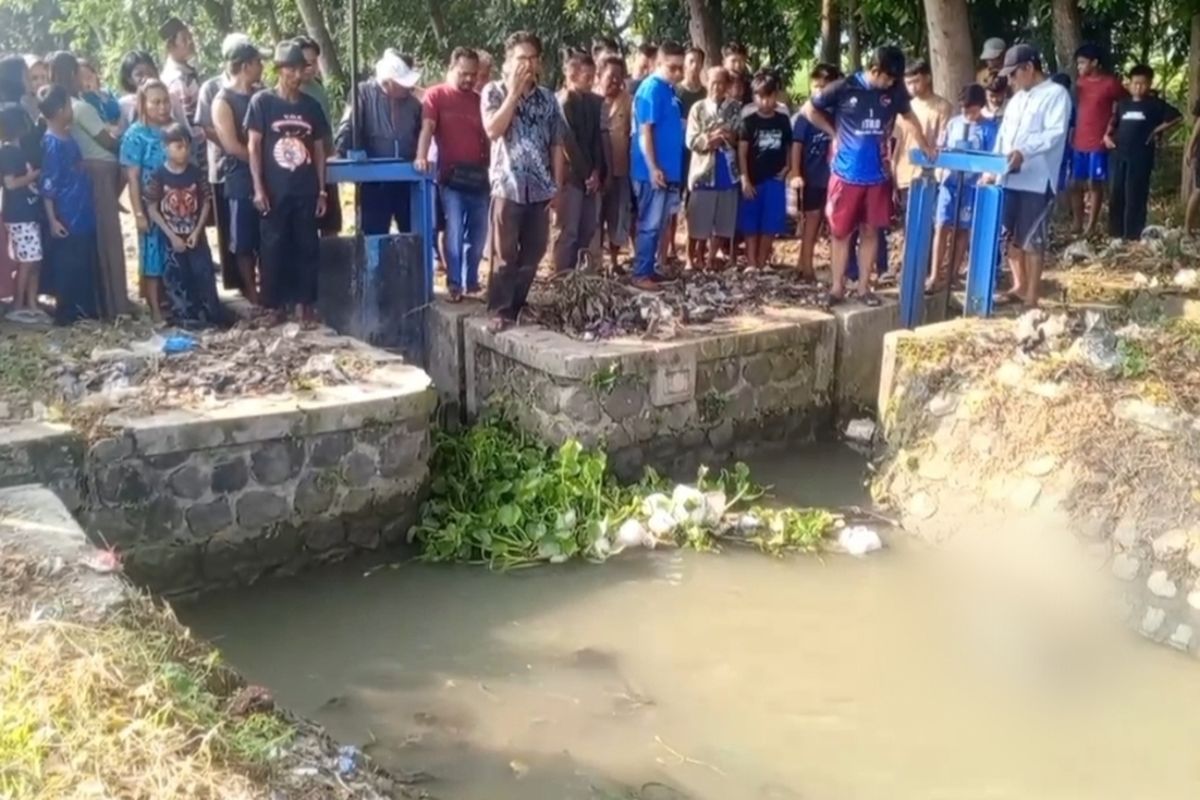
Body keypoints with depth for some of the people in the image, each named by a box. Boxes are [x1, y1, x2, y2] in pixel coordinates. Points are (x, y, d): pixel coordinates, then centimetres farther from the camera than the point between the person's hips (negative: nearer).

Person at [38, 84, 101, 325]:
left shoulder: (68, 137, 8)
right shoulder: (52, 143, -16)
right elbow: (46, 186, -17)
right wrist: (52, 219, -18)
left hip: (83, 213, 9)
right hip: (67, 217, -9)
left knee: (86, 263, 15)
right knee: (67, 266, 1)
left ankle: (87, 309, 24)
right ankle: (66, 313, 10)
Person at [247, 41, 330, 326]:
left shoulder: (311, 106, 9)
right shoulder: (262, 102, -2)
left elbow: (319, 150, 11)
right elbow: (253, 146, -4)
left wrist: (322, 190, 5)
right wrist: (258, 188, -11)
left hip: (306, 191, 3)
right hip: (274, 191, -3)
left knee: (307, 248, 5)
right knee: (273, 249, 2)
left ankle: (304, 304, 14)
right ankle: (277, 304, 13)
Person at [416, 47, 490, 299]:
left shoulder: (480, 100, 13)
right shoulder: (436, 95, 1)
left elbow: (488, 136, 14)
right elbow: (427, 128, -12)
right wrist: (421, 157, -28)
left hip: (478, 175, 5)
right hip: (451, 175, -4)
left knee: (478, 232, 9)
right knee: (454, 231, -9)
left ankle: (471, 281, 22)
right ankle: (454, 284, 0)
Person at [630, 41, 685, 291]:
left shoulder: (669, 89, 13)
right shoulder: (651, 89, -13)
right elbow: (644, 132, -18)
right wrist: (653, 168, -22)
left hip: (669, 169, 9)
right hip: (653, 170, -9)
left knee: (659, 224, 13)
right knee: (650, 224, -4)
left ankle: (649, 269, 21)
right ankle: (640, 274, 2)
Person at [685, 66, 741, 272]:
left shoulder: (736, 108, 4)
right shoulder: (698, 108, 0)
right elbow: (691, 141, -6)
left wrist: (731, 139, -16)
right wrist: (708, 140, -21)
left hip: (727, 171, 2)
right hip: (704, 171, -2)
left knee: (721, 219, 8)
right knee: (698, 220, 2)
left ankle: (711, 257, 20)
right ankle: (693, 258, 17)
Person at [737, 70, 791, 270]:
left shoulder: (783, 121, 4)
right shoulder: (749, 122, -4)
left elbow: (790, 147, 14)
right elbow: (742, 152, -6)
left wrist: (787, 168, -1)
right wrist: (745, 179, -12)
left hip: (775, 180, 2)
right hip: (754, 180, -2)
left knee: (770, 224, 5)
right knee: (751, 224, 2)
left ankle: (762, 262, 16)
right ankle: (751, 263, 9)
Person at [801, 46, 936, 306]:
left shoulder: (895, 91, -1)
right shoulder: (844, 88, -10)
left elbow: (909, 118, 18)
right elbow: (808, 110, 0)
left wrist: (925, 148, 18)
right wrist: (835, 133, 0)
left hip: (877, 175, 3)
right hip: (847, 174, -3)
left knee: (870, 231, 8)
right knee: (841, 232, 5)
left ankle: (864, 286, 18)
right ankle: (837, 286, 15)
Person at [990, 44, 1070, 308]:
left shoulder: (1056, 94, -4)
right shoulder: (1017, 99, 20)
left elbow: (1055, 133, -16)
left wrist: (1024, 151, -29)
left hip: (1037, 180, -7)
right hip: (1009, 177, 7)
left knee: (1032, 239, -4)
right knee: (1010, 235, 11)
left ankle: (1032, 298, 2)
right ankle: (1019, 286, 24)